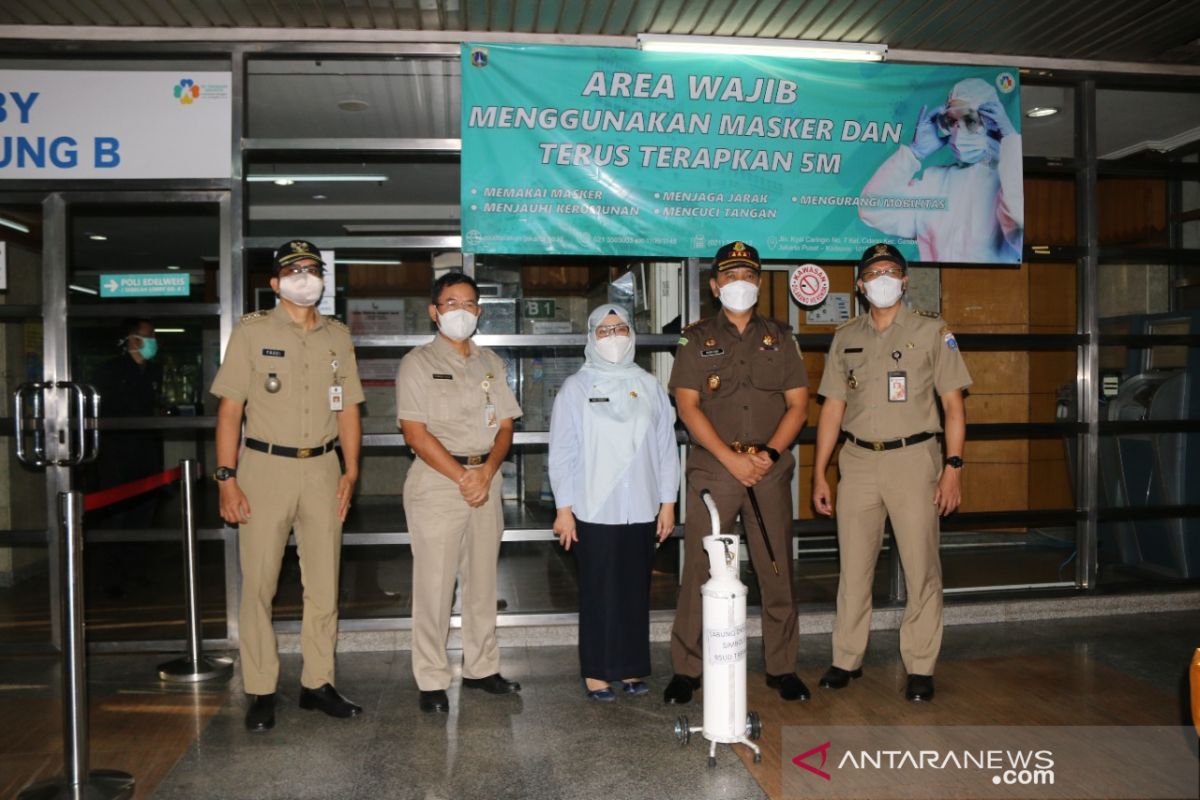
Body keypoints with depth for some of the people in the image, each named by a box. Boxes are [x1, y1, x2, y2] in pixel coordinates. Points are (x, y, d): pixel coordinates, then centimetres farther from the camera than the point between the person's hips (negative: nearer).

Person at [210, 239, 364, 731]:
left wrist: (350, 471, 4)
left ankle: (318, 683, 19)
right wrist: (226, 477, -10)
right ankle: (261, 692, 12)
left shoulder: (337, 336, 11)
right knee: (258, 585, 1)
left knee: (324, 585, 7)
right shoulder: (252, 331, -1)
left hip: (322, 469, 4)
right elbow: (230, 408, -4)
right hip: (265, 466, -3)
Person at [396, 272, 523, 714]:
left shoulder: (491, 363, 14)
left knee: (483, 579, 11)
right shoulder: (418, 363, -1)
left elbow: (505, 425, 8)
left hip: (486, 477, 5)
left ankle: (481, 667, 23)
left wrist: (486, 474, -9)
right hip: (436, 479, -5)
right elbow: (416, 433, -9)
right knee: (434, 583, -3)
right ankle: (432, 681, 7)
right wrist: (462, 477, -14)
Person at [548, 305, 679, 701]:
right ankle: (597, 672, 13)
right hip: (594, 510, -2)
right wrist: (564, 508, -5)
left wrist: (668, 502, 6)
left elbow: (666, 446, 9)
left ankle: (631, 669, 20)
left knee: (636, 591, 8)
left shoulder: (650, 386, 8)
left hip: (641, 509, 3)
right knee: (599, 593, 1)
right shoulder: (576, 387, 1)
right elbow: (562, 452, -1)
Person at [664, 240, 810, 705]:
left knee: (777, 572, 5)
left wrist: (770, 453, -9)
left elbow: (798, 405, 7)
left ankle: (782, 668, 19)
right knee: (699, 571, -1)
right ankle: (685, 670, 10)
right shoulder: (697, 339, 7)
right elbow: (688, 406, -3)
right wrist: (732, 459, -12)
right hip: (712, 470, -2)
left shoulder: (780, 338, 13)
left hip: (771, 470, 2)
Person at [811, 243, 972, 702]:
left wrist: (953, 467, -9)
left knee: (921, 569, 0)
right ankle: (847, 660, 20)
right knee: (853, 567, 8)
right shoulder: (846, 338, 11)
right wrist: (819, 473, 8)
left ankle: (920, 668, 13)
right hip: (858, 461, 3)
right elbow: (832, 408, 12)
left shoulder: (932, 331, 3)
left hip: (913, 458, -3)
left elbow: (953, 405, 1)